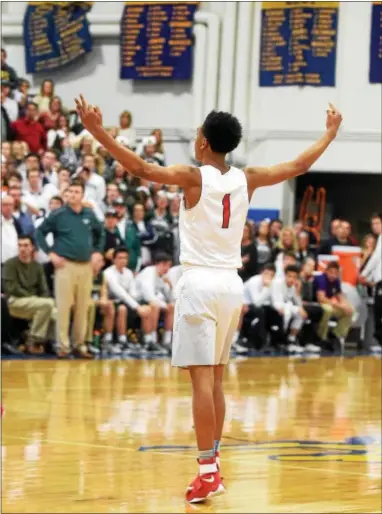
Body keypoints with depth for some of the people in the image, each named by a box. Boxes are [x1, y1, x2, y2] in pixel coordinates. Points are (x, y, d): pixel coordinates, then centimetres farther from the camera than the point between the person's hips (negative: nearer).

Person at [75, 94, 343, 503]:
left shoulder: (194, 178, -8)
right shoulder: (246, 179, 5)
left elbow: (141, 169, -21)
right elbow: (298, 166, 16)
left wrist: (97, 132, -22)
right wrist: (330, 132, 30)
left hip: (200, 283, -6)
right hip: (231, 283, 6)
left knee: (202, 379, -9)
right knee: (215, 380, 15)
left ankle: (208, 471, -14)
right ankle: (214, 464, 19)